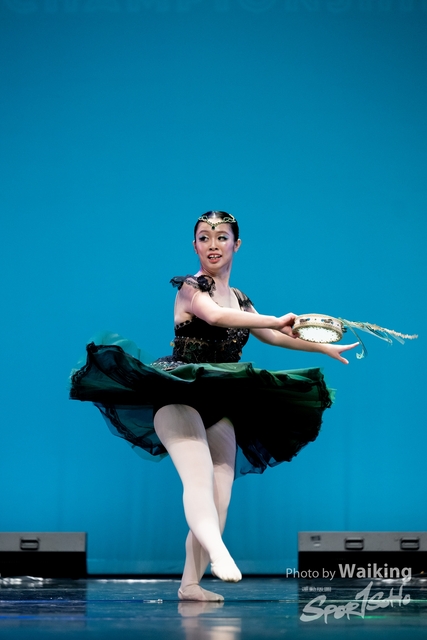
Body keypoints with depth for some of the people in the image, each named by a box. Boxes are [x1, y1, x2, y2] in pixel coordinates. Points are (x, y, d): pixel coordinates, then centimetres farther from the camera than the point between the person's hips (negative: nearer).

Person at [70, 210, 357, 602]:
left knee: (220, 494, -5)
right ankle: (218, 552, -45)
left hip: (220, 408, 7)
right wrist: (277, 320, -23)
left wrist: (326, 348, 37)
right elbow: (214, 316, -23)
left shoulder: (240, 301, 19)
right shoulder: (190, 287, -3)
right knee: (199, 475, -27)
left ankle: (191, 584, -3)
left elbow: (275, 337, 31)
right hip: (179, 397, -6)